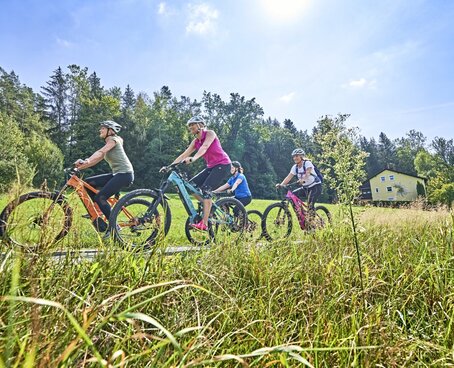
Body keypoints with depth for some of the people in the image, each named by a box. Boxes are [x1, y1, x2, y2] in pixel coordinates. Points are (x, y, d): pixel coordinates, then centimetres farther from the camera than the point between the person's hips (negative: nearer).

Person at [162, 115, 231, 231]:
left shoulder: (210, 133, -10)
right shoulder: (195, 142, 9)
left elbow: (205, 147, -30)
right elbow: (184, 155, 4)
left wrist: (194, 158, -48)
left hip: (223, 165, -7)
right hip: (211, 166, 8)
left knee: (205, 188, -23)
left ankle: (204, 223, -21)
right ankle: (209, 206, 9)